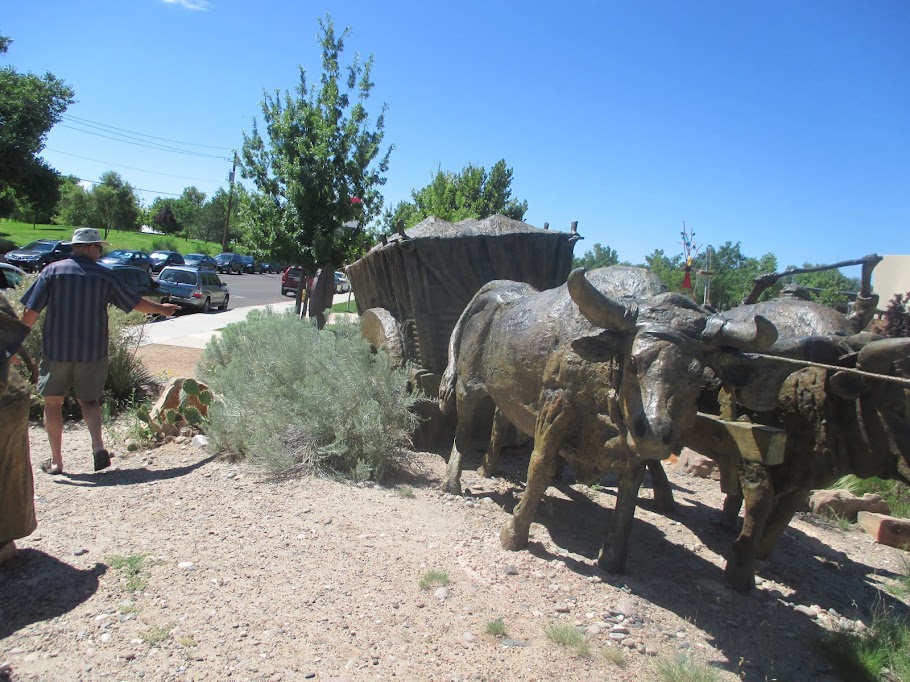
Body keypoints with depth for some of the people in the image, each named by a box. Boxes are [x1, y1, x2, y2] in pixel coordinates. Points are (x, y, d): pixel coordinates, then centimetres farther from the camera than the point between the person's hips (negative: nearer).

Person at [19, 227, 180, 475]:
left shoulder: (53, 270, -2)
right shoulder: (104, 275, -1)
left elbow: (31, 310, -5)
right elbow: (135, 302, 7)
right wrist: (161, 309, 23)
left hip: (56, 350, 0)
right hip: (93, 352, 1)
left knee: (53, 403, 12)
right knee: (88, 400, 15)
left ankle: (56, 461, 16)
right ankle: (98, 447, -5)